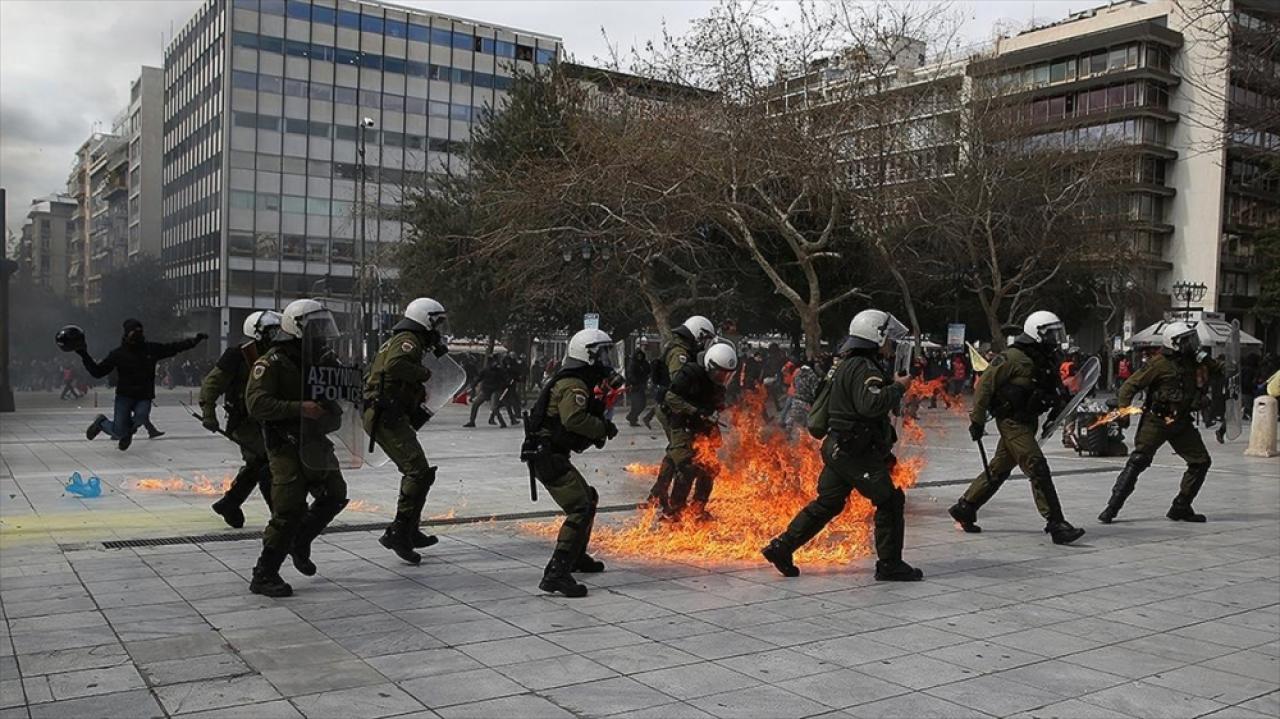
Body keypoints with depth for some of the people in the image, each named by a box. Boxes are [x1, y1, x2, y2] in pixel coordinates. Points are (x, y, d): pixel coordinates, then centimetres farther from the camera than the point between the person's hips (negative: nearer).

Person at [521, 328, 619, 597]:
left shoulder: (569, 382, 19)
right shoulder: (574, 385, -16)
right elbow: (574, 418, -32)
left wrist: (599, 428, 7)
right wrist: (603, 428, -18)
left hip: (549, 455, 11)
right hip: (548, 456, -11)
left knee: (589, 497, 25)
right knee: (580, 509, -20)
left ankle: (577, 557, 40)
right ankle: (556, 574, -25)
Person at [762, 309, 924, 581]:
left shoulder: (849, 364, 17)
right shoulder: (864, 368, -17)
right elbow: (871, 404, -32)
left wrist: (893, 383, 9)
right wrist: (898, 387, -19)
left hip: (840, 448, 10)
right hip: (857, 452, -10)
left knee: (827, 503, 15)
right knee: (890, 501, -1)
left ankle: (781, 547, 16)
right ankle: (890, 565, 6)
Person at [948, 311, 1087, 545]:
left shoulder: (1047, 361, 11)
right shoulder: (1014, 358, -15)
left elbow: (1054, 388, 26)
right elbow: (985, 384, -13)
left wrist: (1061, 398, 3)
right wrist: (977, 419, -14)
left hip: (1028, 421, 9)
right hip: (1012, 421, -9)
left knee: (999, 469, 15)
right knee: (1038, 468, -14)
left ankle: (964, 508, 26)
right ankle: (1056, 525, -13)